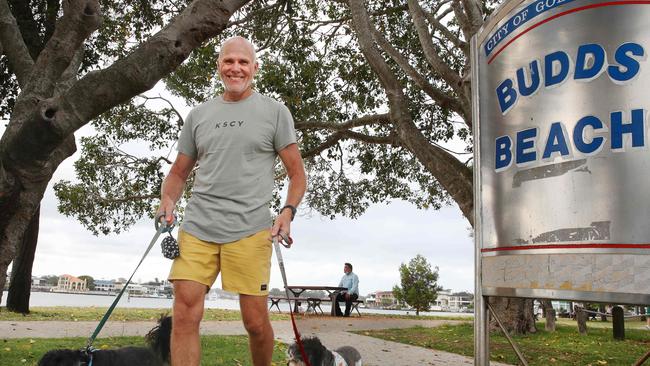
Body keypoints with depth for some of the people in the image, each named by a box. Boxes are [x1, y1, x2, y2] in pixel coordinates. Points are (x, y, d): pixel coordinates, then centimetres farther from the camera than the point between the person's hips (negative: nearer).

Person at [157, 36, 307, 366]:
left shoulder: (275, 112, 7)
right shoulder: (198, 115, 16)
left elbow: (296, 172, 7)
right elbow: (179, 171, 21)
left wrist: (288, 210, -10)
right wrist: (167, 202, 1)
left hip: (250, 230, -2)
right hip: (196, 228, 3)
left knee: (256, 322, 1)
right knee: (184, 314, -7)